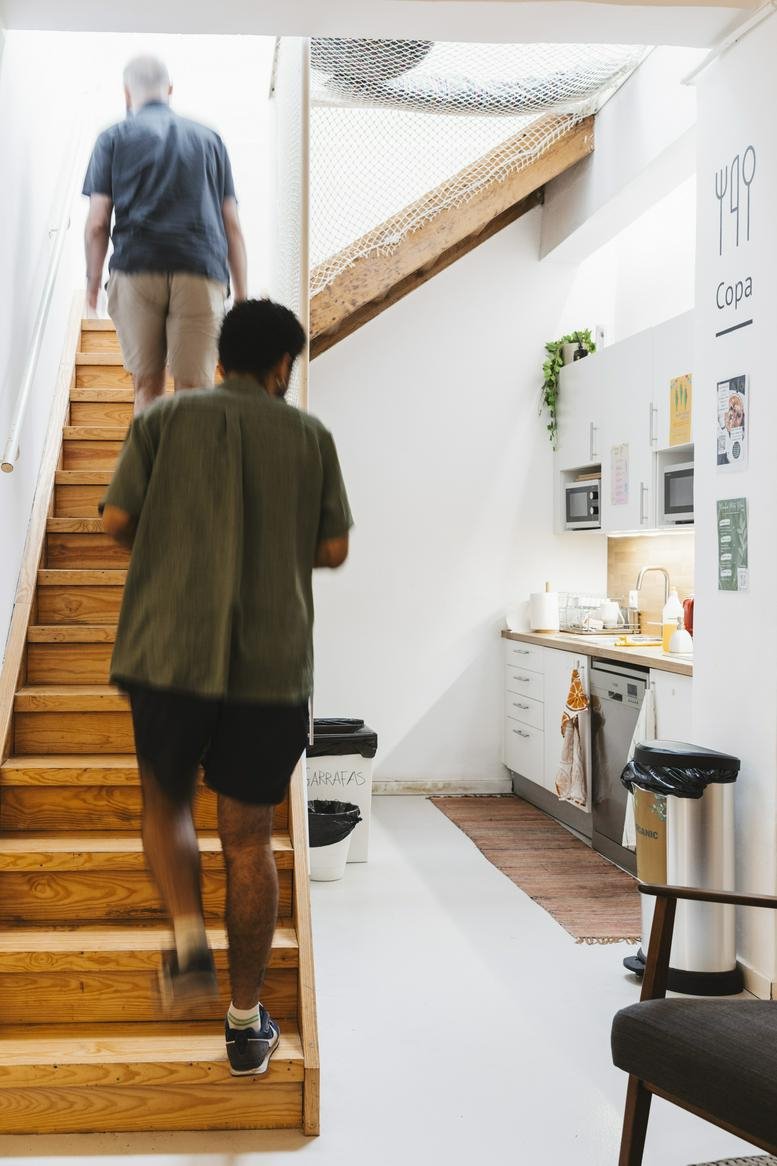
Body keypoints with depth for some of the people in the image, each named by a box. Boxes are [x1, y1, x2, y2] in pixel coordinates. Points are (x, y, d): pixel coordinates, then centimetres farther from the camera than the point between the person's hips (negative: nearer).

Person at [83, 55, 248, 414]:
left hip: (135, 269, 0)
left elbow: (97, 223, 4)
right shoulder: (209, 139, 19)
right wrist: (241, 296, 15)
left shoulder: (113, 138, 13)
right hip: (201, 275, 1)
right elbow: (232, 225, 14)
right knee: (194, 391, -2)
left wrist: (93, 281, 15)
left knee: (147, 387, 8)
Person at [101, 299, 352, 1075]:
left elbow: (117, 520, -2)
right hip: (271, 663, 0)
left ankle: (188, 938, 2)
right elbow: (333, 550, 5)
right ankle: (245, 1021, 18)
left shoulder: (163, 419, 5)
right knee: (248, 839, 10)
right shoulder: (309, 435, 6)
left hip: (171, 652, 0)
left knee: (165, 801, 23)